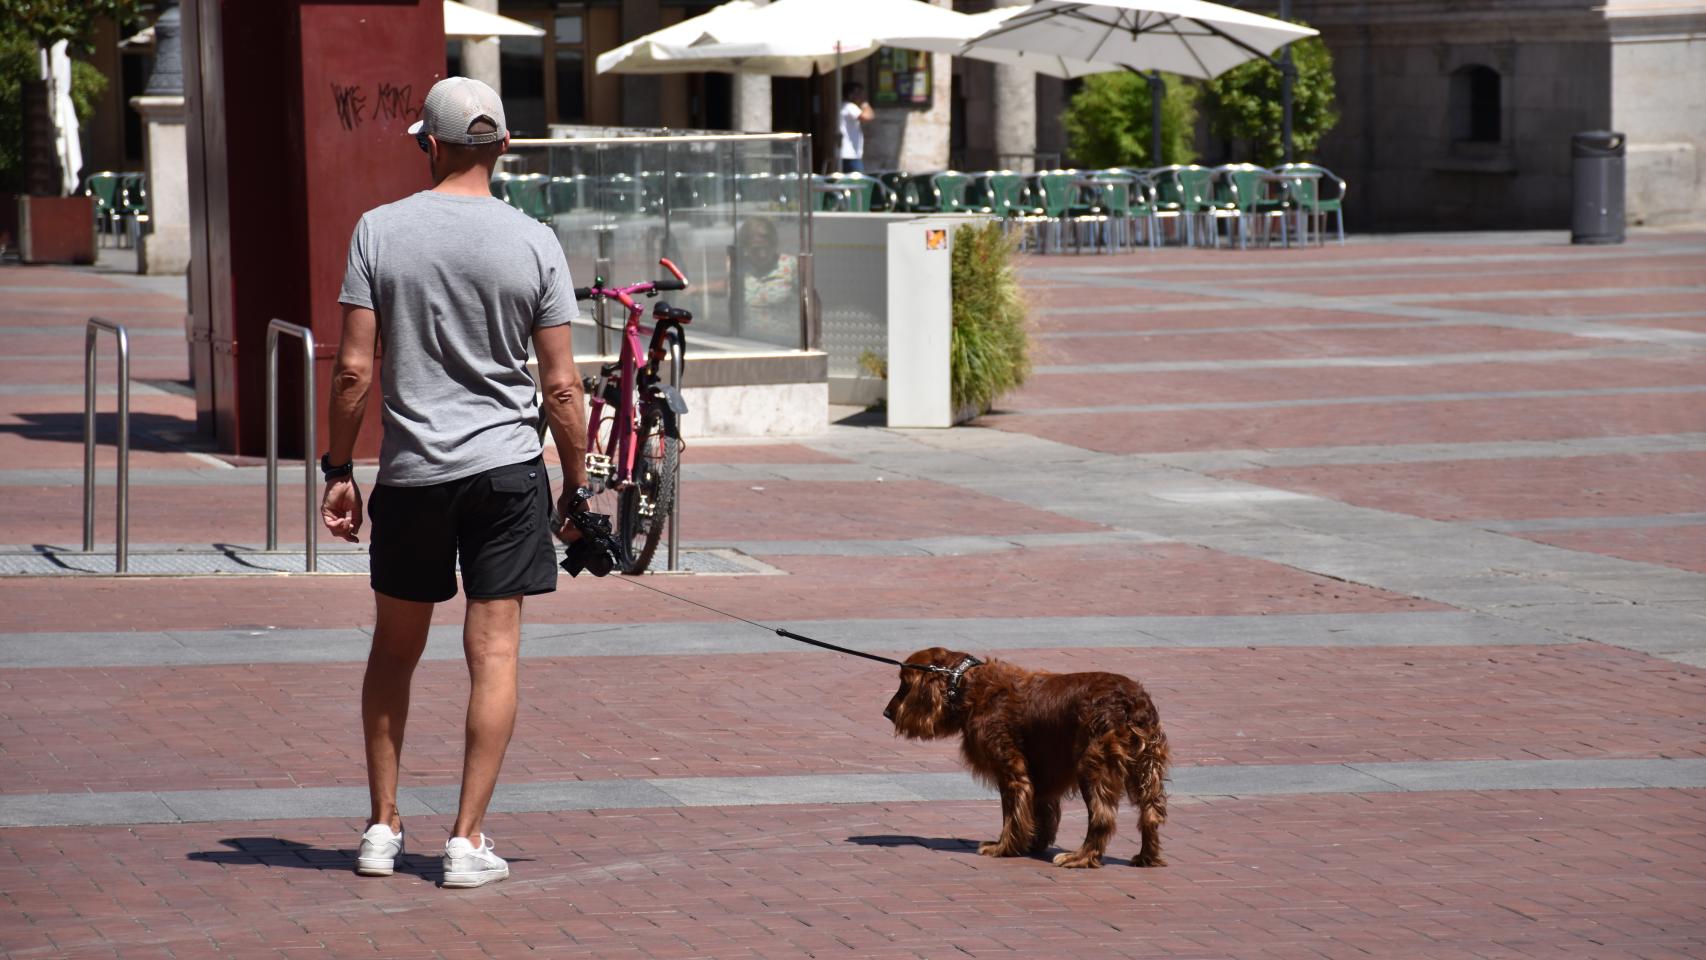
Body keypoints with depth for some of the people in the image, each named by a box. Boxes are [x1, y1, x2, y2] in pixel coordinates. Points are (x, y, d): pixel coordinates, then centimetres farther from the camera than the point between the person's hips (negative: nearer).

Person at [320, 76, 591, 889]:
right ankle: (467, 839, -1)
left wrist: (337, 471, 5)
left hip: (410, 471, 1)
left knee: (394, 652, 15)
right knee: (494, 653, 2)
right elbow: (561, 385, -2)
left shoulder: (380, 231, -3)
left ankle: (382, 826, 19)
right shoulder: (534, 243, -2)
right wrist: (576, 488, 6)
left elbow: (353, 371, -5)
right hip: (506, 465, -1)